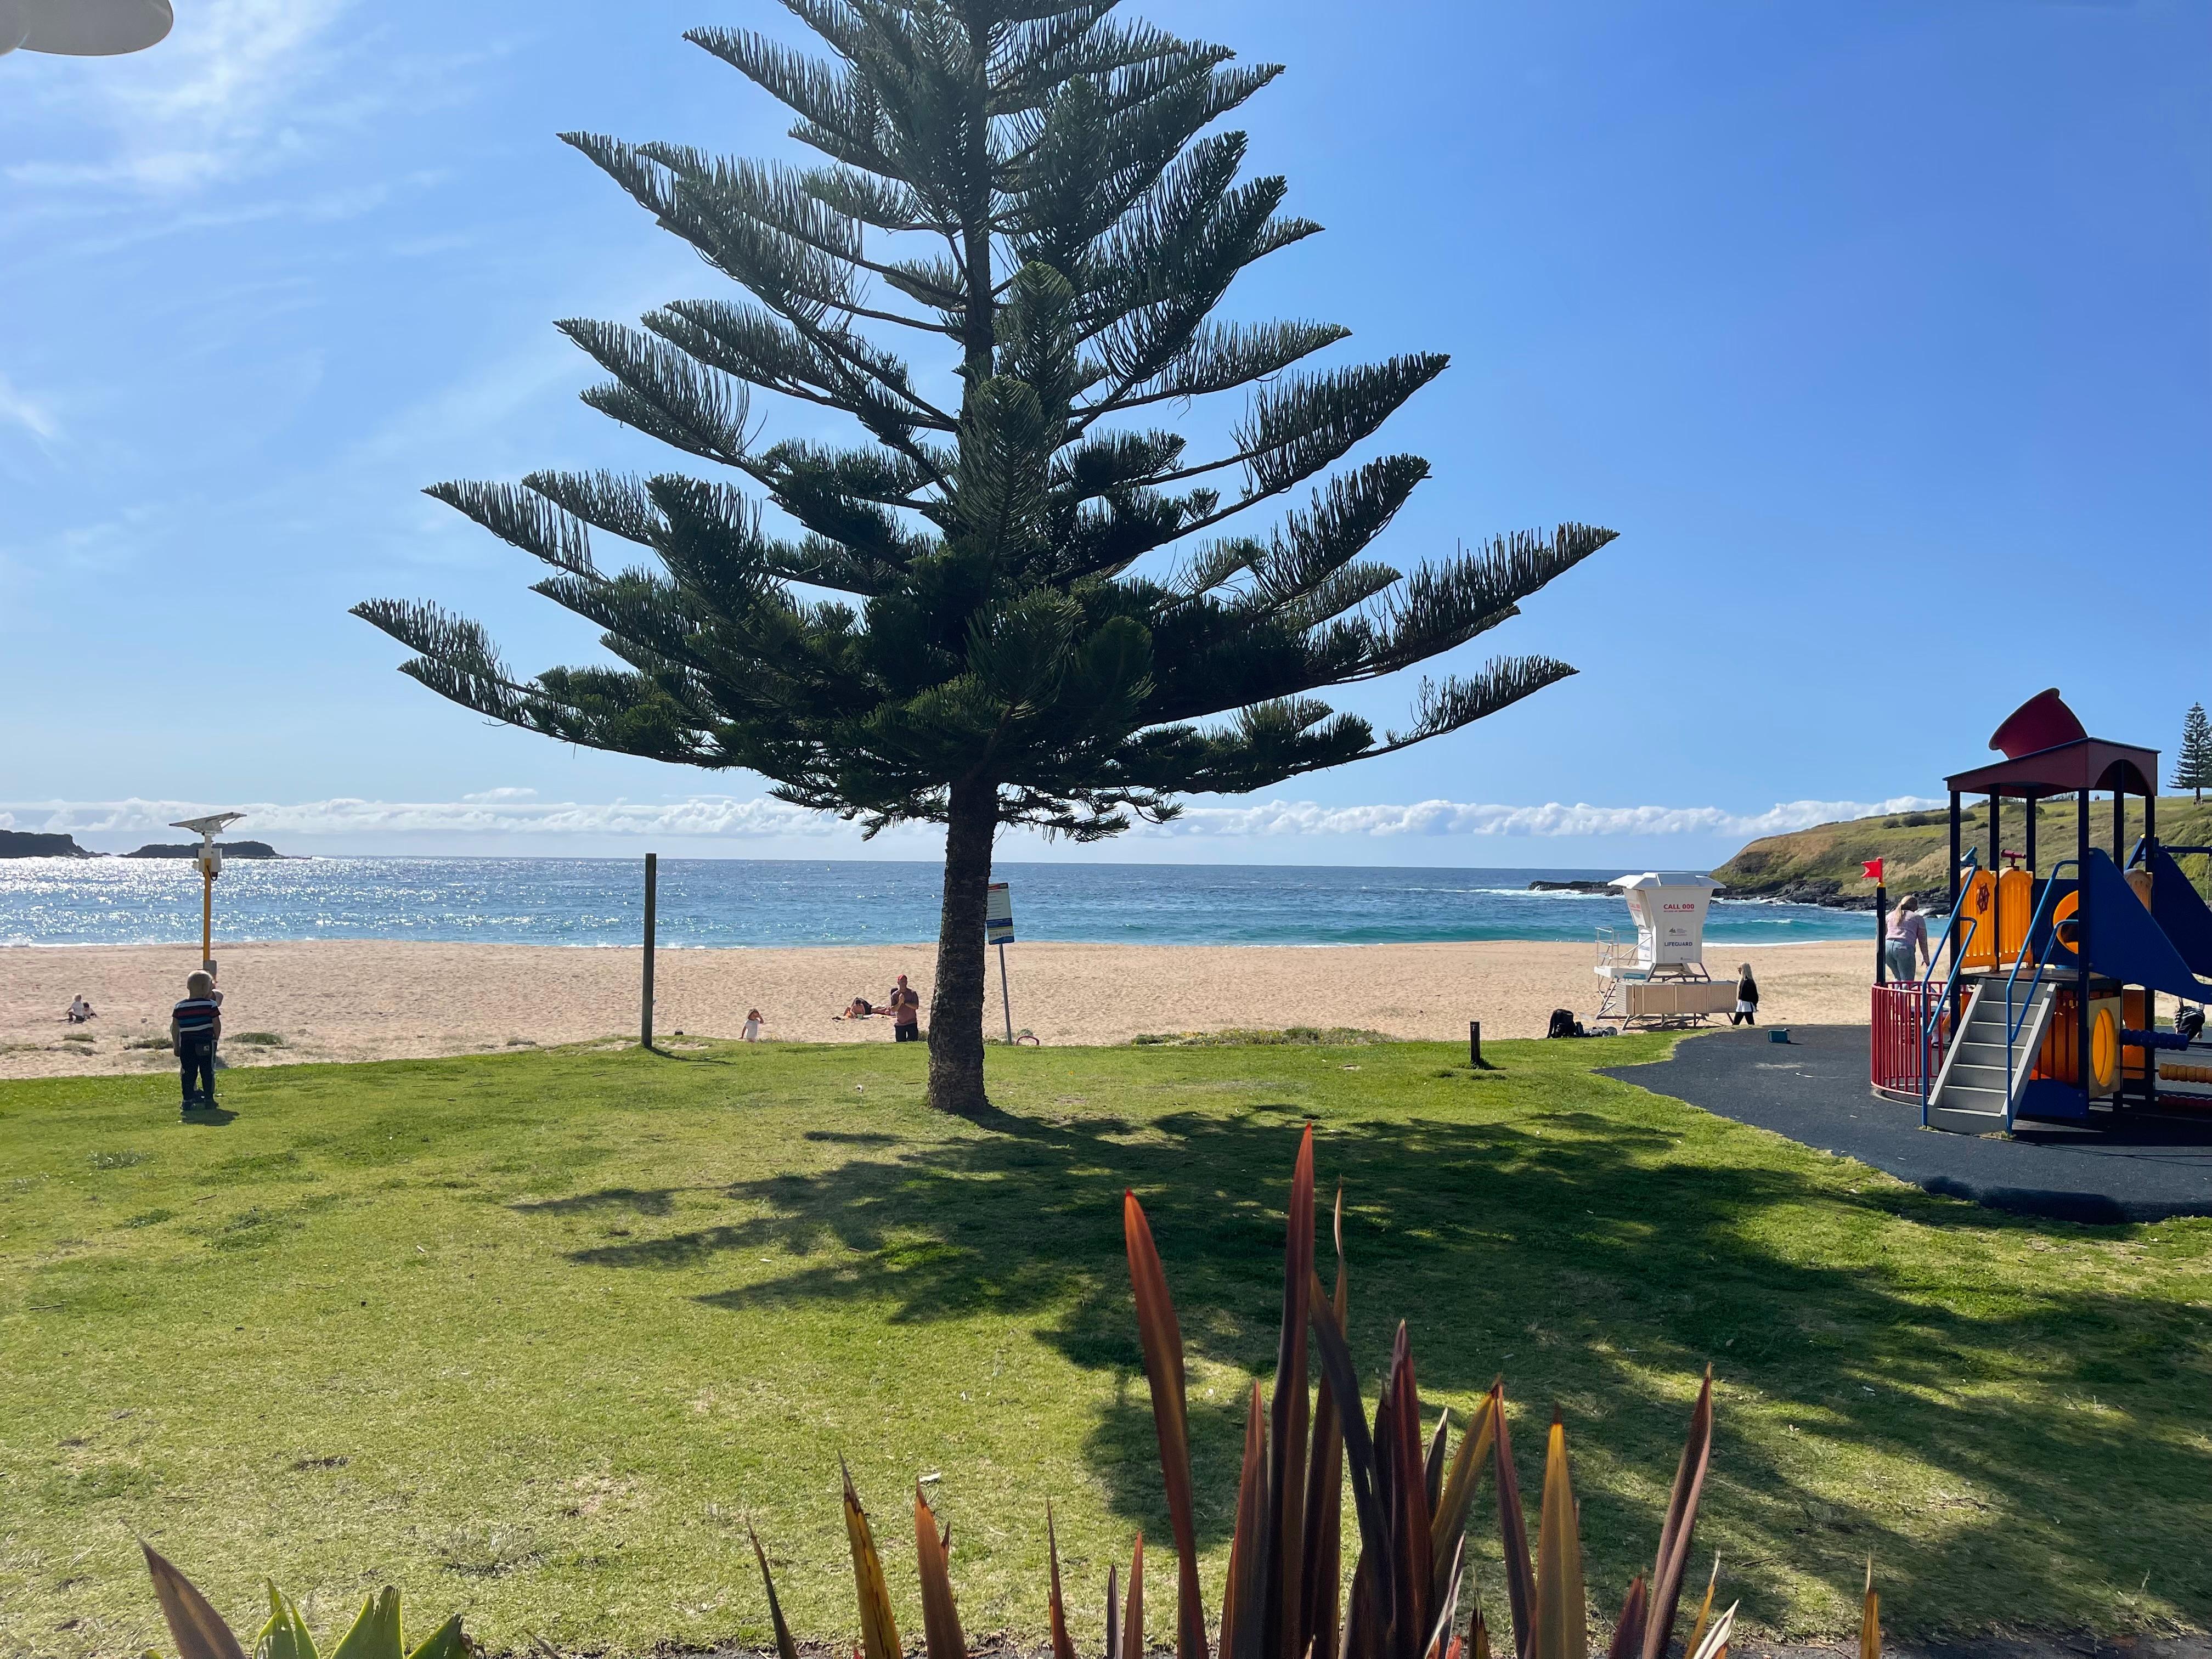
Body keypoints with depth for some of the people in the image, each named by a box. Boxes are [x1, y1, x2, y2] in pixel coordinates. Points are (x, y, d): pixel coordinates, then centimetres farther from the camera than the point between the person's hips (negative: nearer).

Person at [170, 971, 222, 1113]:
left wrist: (176, 1045, 13)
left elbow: (174, 1028, 4)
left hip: (186, 1044, 2)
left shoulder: (179, 1007, 1)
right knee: (207, 1072, 6)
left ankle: (188, 1100, 6)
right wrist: (216, 1039, 8)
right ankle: (209, 1099, 8)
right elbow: (217, 1025, -7)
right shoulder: (211, 1005, -8)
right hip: (206, 1043, -2)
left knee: (188, 1073, 8)